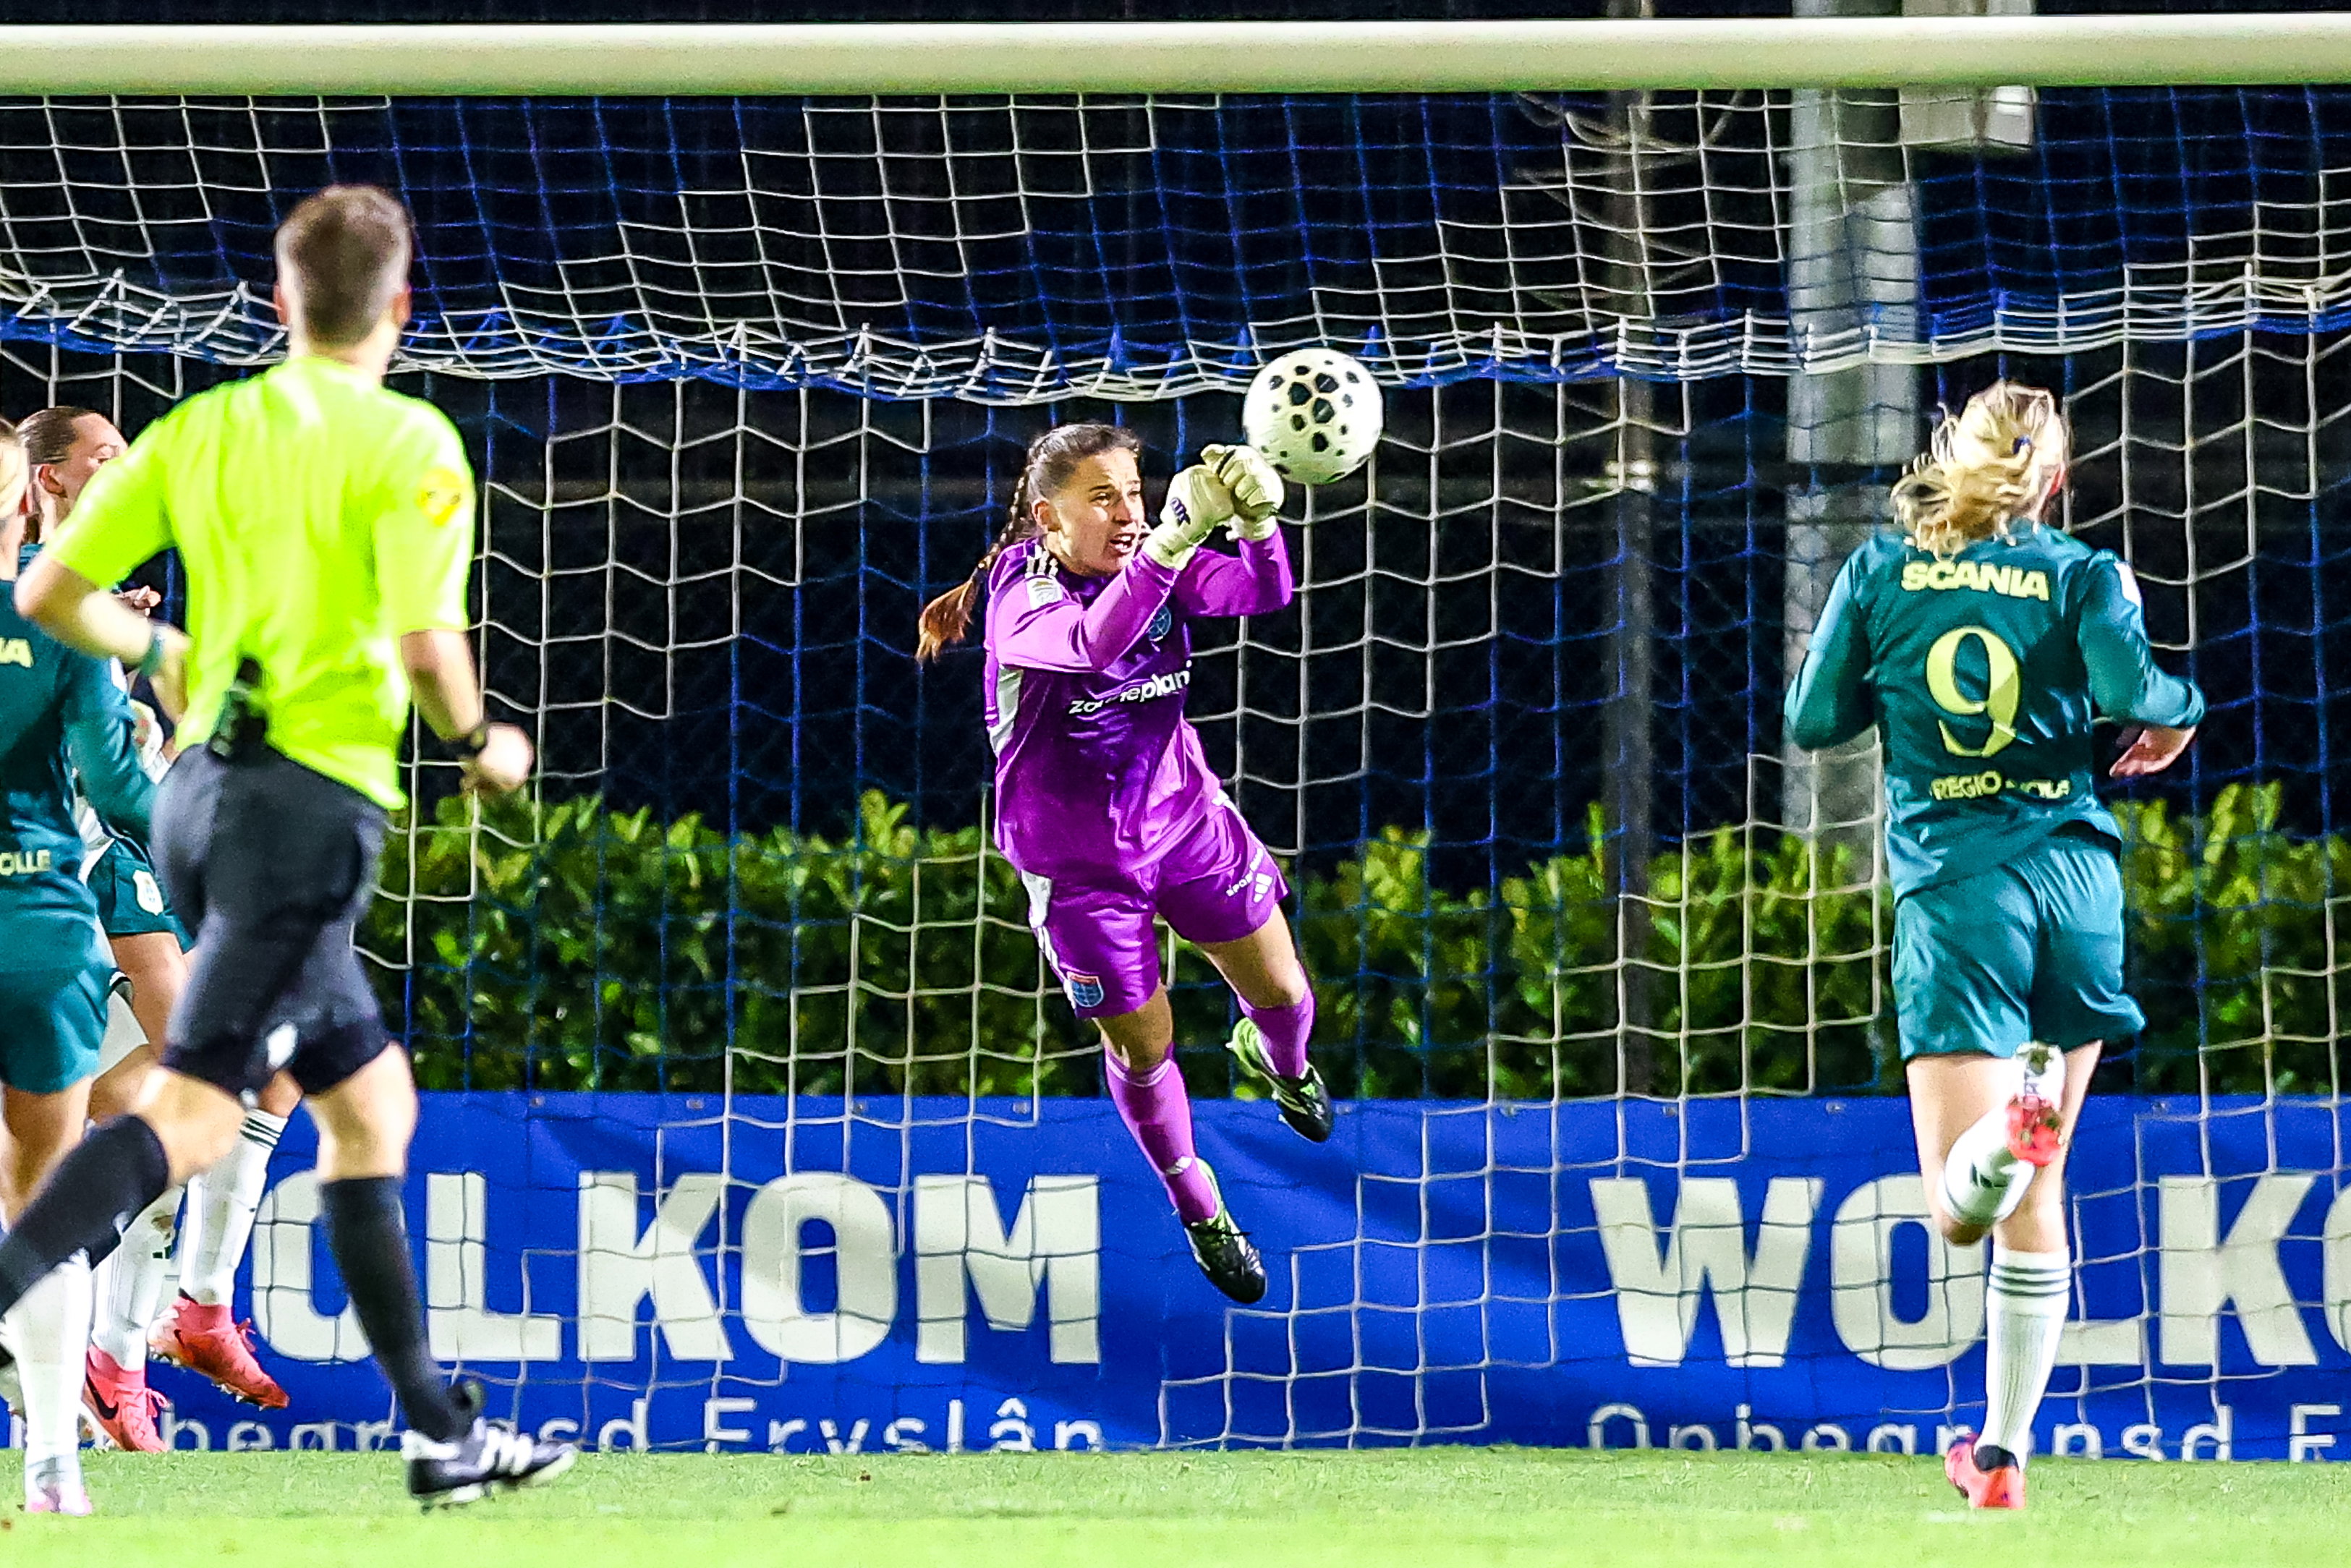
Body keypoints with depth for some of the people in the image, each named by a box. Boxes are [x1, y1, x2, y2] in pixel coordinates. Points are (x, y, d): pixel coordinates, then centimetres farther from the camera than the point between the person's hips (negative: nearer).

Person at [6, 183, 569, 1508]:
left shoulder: (198, 430, 9)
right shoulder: (410, 446, -8)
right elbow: (426, 645, -17)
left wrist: (158, 651, 28)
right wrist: (483, 744, 3)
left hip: (201, 788, 8)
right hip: (314, 801, -8)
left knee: (372, 1104, 17)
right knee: (193, 1113, -14)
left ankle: (444, 1432, 22)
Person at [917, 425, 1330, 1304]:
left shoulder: (1154, 568, -12)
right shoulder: (1023, 603, -27)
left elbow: (1262, 593, -28)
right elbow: (1095, 643, -50)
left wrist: (1258, 520, -51)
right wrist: (1178, 534, -62)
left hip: (1186, 820, 4)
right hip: (1079, 864, -4)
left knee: (1283, 996, 12)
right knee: (1142, 1049, 6)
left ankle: (1277, 1062, 50)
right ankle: (1197, 1209, 31)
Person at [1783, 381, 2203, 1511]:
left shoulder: (1882, 570, 6)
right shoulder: (2081, 573, 3)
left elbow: (1811, 720, 7)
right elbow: (2131, 689, -14)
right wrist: (2180, 710, 8)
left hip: (1956, 888, -1)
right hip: (2074, 880, 1)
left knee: (1961, 1210, -9)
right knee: (2035, 1198, 13)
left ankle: (2010, 1130, -45)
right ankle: (2003, 1454, 14)